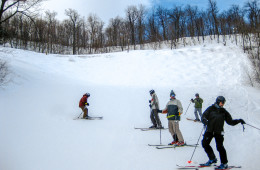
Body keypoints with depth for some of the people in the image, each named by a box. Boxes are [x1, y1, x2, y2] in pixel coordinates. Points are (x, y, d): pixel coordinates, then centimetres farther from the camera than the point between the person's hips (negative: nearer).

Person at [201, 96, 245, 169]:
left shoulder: (224, 111, 6)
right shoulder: (211, 109, 1)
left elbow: (230, 121, 10)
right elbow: (204, 115, -5)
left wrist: (239, 121, -3)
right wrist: (204, 120, -27)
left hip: (218, 131, -1)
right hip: (209, 130, 1)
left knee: (219, 147, -6)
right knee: (205, 144, 1)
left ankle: (224, 163, 9)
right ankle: (212, 159, 20)